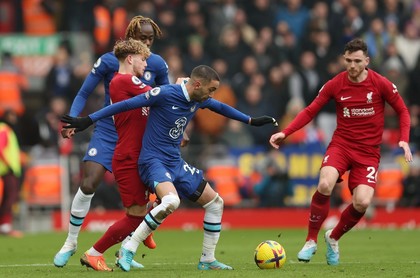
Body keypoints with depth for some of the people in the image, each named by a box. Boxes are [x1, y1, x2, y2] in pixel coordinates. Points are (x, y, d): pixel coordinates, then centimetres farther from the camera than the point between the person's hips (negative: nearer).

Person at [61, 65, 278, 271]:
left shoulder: (199, 99, 4)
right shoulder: (165, 94, -19)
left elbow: (221, 108, 27)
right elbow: (126, 105, -15)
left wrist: (251, 121, 33)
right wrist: (87, 121, -15)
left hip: (176, 164, 9)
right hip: (154, 161, -9)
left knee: (215, 203, 9)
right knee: (171, 201, -36)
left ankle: (208, 260, 22)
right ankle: (128, 249, -23)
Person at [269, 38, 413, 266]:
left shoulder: (381, 84, -6)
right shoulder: (335, 85, -4)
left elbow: (402, 111, 4)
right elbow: (310, 111, 1)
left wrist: (404, 140, -10)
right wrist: (285, 133, -10)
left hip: (368, 151, 0)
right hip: (341, 144, 0)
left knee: (362, 202, -18)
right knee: (324, 185, -29)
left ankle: (334, 238, 13)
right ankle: (311, 241, -11)